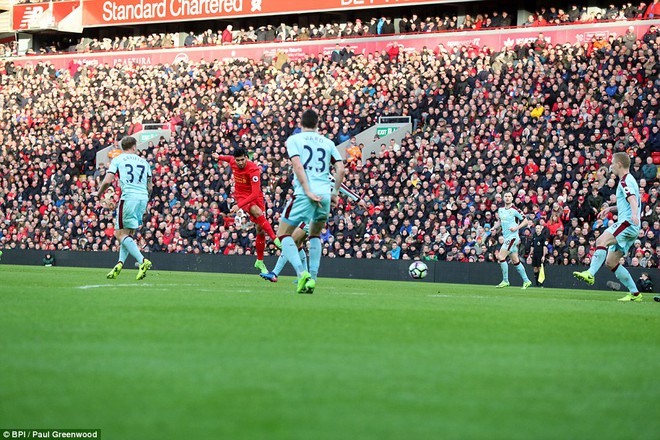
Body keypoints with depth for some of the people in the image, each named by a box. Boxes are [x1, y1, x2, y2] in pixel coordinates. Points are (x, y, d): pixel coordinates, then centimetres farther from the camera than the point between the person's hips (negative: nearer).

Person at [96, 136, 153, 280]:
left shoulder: (117, 160, 5)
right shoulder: (144, 162, 18)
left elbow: (107, 181, -4)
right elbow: (150, 187, 19)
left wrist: (99, 194, 14)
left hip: (128, 197, -5)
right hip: (143, 198, 5)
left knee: (120, 234, -4)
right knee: (128, 234, 13)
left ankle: (143, 261, -20)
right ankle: (120, 263, -2)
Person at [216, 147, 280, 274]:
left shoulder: (253, 169, -26)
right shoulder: (232, 162, -11)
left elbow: (255, 193, -32)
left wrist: (239, 206, -38)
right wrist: (219, 157, 40)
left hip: (255, 197, -1)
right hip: (241, 196, 1)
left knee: (260, 228, -2)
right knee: (257, 212, -33)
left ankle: (260, 261, 14)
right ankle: (275, 239, -34)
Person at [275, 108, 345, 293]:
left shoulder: (293, 140, 7)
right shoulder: (328, 143, 17)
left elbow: (298, 166, -8)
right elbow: (340, 169, 7)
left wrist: (308, 191, -12)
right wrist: (335, 192, 15)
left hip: (304, 194, -4)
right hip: (325, 194, 4)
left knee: (283, 233, 4)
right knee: (315, 235, 24)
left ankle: (301, 272, -18)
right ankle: (312, 278, 11)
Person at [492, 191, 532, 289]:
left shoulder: (515, 210, -11)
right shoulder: (500, 210, 10)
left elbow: (525, 221, -6)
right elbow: (499, 222, 23)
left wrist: (516, 227, -19)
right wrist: (493, 228, 5)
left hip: (513, 236, -8)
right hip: (506, 237, 8)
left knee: (501, 257, -13)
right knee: (515, 261, 11)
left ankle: (505, 281, -5)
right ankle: (526, 281, 18)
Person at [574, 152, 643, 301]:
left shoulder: (625, 180, -6)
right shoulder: (628, 180, 25)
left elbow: (633, 199, -26)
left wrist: (634, 213, -45)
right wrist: (611, 209, 26)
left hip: (627, 223, -10)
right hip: (630, 228, 10)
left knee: (602, 240, -31)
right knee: (610, 262, 8)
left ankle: (590, 274, -48)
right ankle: (635, 293, 8)